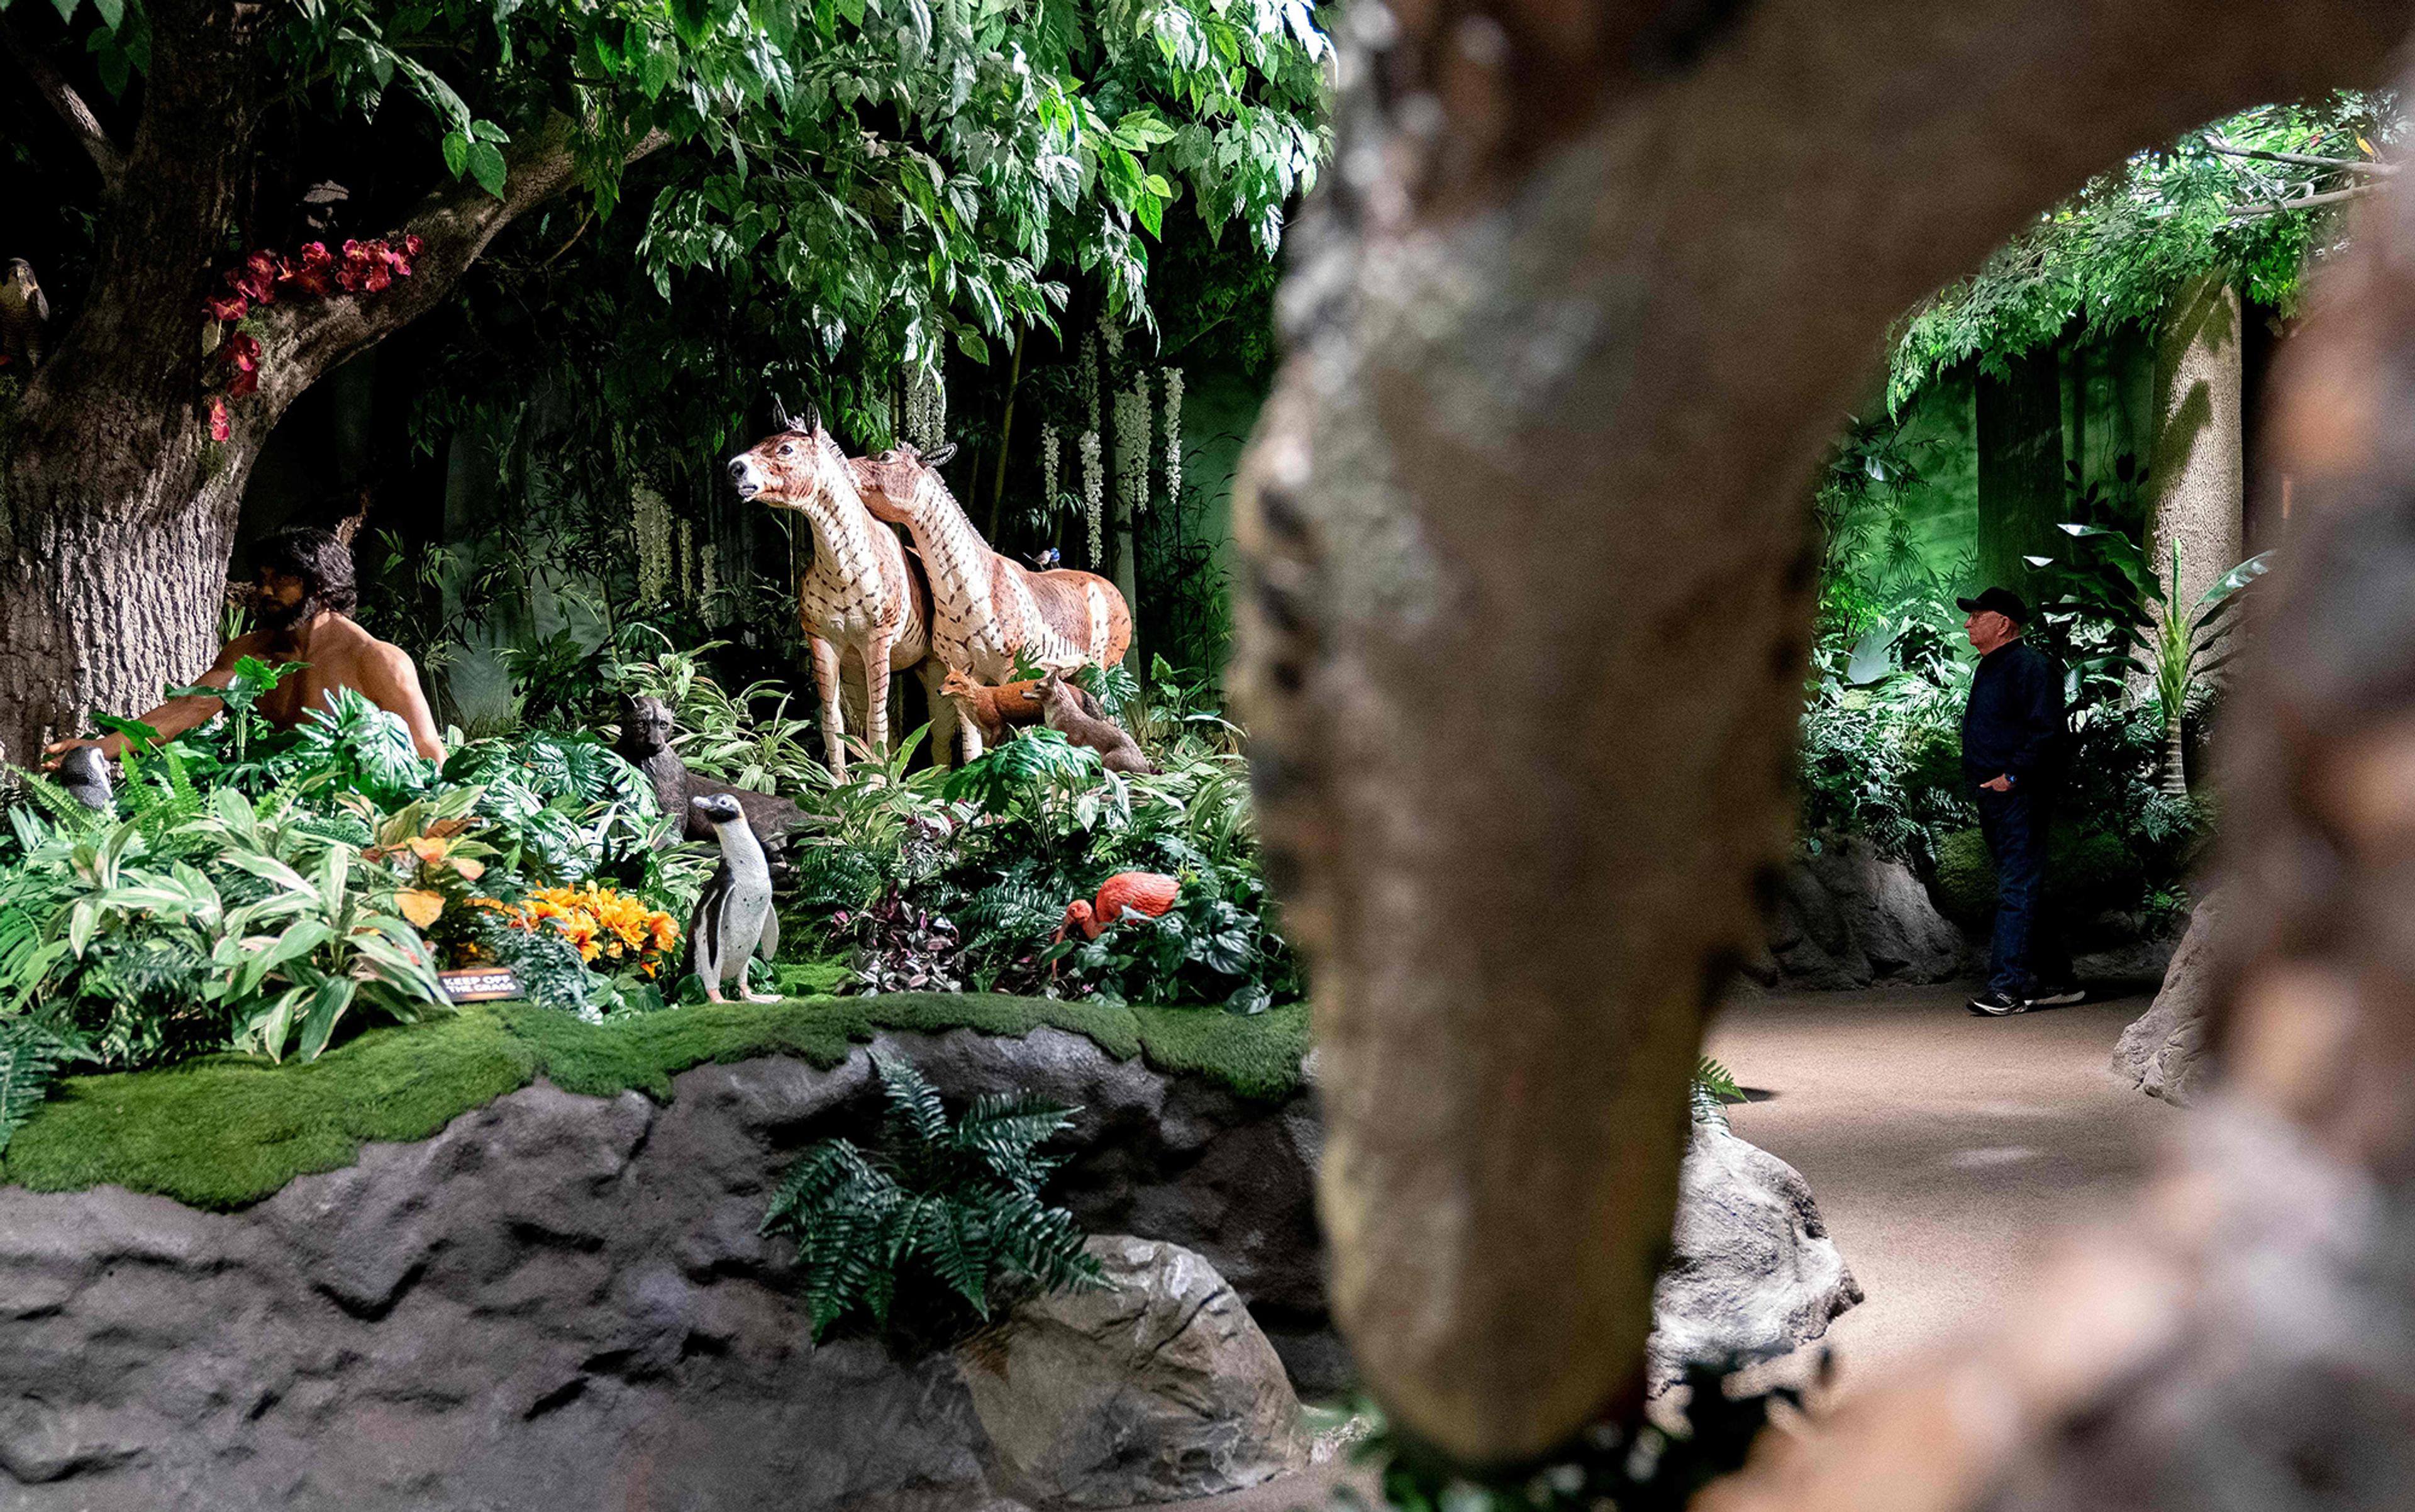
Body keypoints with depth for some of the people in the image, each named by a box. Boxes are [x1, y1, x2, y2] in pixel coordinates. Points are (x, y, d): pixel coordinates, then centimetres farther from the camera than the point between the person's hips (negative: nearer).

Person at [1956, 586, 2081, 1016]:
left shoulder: (2032, 666, -11)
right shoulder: (1989, 668, 20)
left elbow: (2045, 733, -18)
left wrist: (2012, 776, -20)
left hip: (2020, 797, -10)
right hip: (1992, 795, 10)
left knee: (2018, 892, -11)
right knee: (2017, 889, 12)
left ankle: (2008, 985, -14)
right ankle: (2053, 980, 19)